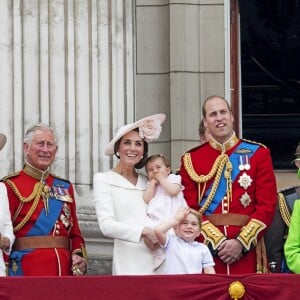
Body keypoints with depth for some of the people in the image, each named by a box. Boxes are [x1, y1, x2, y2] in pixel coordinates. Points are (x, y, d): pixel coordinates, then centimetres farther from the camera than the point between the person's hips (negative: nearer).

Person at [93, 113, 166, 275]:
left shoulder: (148, 181, 17)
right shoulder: (104, 180, 4)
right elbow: (106, 225, -8)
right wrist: (143, 232, -15)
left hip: (159, 260, 4)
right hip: (129, 263, -4)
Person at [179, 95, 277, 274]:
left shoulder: (258, 154, 6)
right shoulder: (191, 160, 7)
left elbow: (267, 205, 0)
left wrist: (241, 242, -10)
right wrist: (218, 241, -12)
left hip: (247, 251, 0)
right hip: (207, 247, 0)